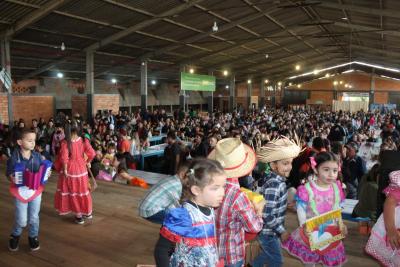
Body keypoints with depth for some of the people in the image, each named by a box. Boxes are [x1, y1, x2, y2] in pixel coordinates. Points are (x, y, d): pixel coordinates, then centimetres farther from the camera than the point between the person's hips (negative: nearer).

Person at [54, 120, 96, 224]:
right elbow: (92, 154, -11)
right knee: (83, 190, 18)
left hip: (70, 169, -2)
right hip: (81, 168, 3)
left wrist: (64, 169, -8)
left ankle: (79, 215, 19)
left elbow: (64, 158, -20)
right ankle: (87, 212, 30)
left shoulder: (65, 142, -15)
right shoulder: (83, 140, -9)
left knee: (73, 192, 12)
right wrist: (88, 162, 6)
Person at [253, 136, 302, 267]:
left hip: (270, 230, 8)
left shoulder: (277, 179, -3)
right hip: (268, 231, -8)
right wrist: (282, 231, -19)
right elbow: (267, 215, -29)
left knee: (269, 254, 28)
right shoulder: (273, 185, -29)